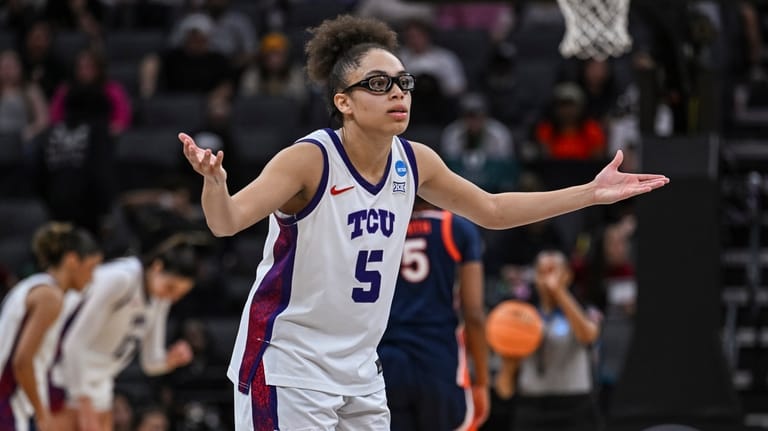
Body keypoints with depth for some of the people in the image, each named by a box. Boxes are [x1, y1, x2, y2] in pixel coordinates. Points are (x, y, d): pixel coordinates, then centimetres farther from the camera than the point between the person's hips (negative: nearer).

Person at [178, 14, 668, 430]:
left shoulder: (415, 162, 2)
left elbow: (492, 210, 18)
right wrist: (214, 181, -52)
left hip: (360, 372, 7)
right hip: (288, 367, -7)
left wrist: (591, 193, 14)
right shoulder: (310, 159, -17)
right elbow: (227, 221, -28)